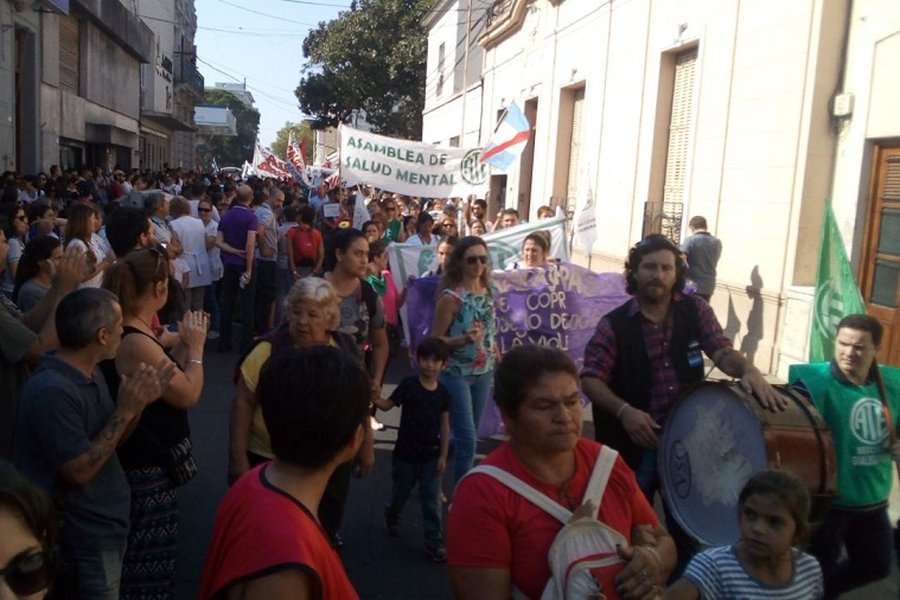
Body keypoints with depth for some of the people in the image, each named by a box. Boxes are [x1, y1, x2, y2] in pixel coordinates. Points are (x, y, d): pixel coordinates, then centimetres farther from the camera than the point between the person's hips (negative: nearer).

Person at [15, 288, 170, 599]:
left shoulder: (89, 373, 1)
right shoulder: (52, 390, -28)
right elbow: (79, 471, -25)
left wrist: (138, 403, -8)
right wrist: (125, 410, -24)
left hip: (105, 519, 9)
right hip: (86, 534, -9)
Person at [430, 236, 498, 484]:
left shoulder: (487, 291, 2)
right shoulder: (451, 296, -16)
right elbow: (435, 339, -14)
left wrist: (494, 352, 12)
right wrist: (464, 340, -29)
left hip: (483, 372, 7)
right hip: (456, 373, -7)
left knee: (468, 437, 17)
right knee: (467, 439, -6)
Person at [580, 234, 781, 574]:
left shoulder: (696, 312, 0)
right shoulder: (614, 324, -10)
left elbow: (722, 351, -7)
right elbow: (590, 378, -10)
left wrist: (749, 371, -29)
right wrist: (624, 411, -26)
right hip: (632, 444, -3)